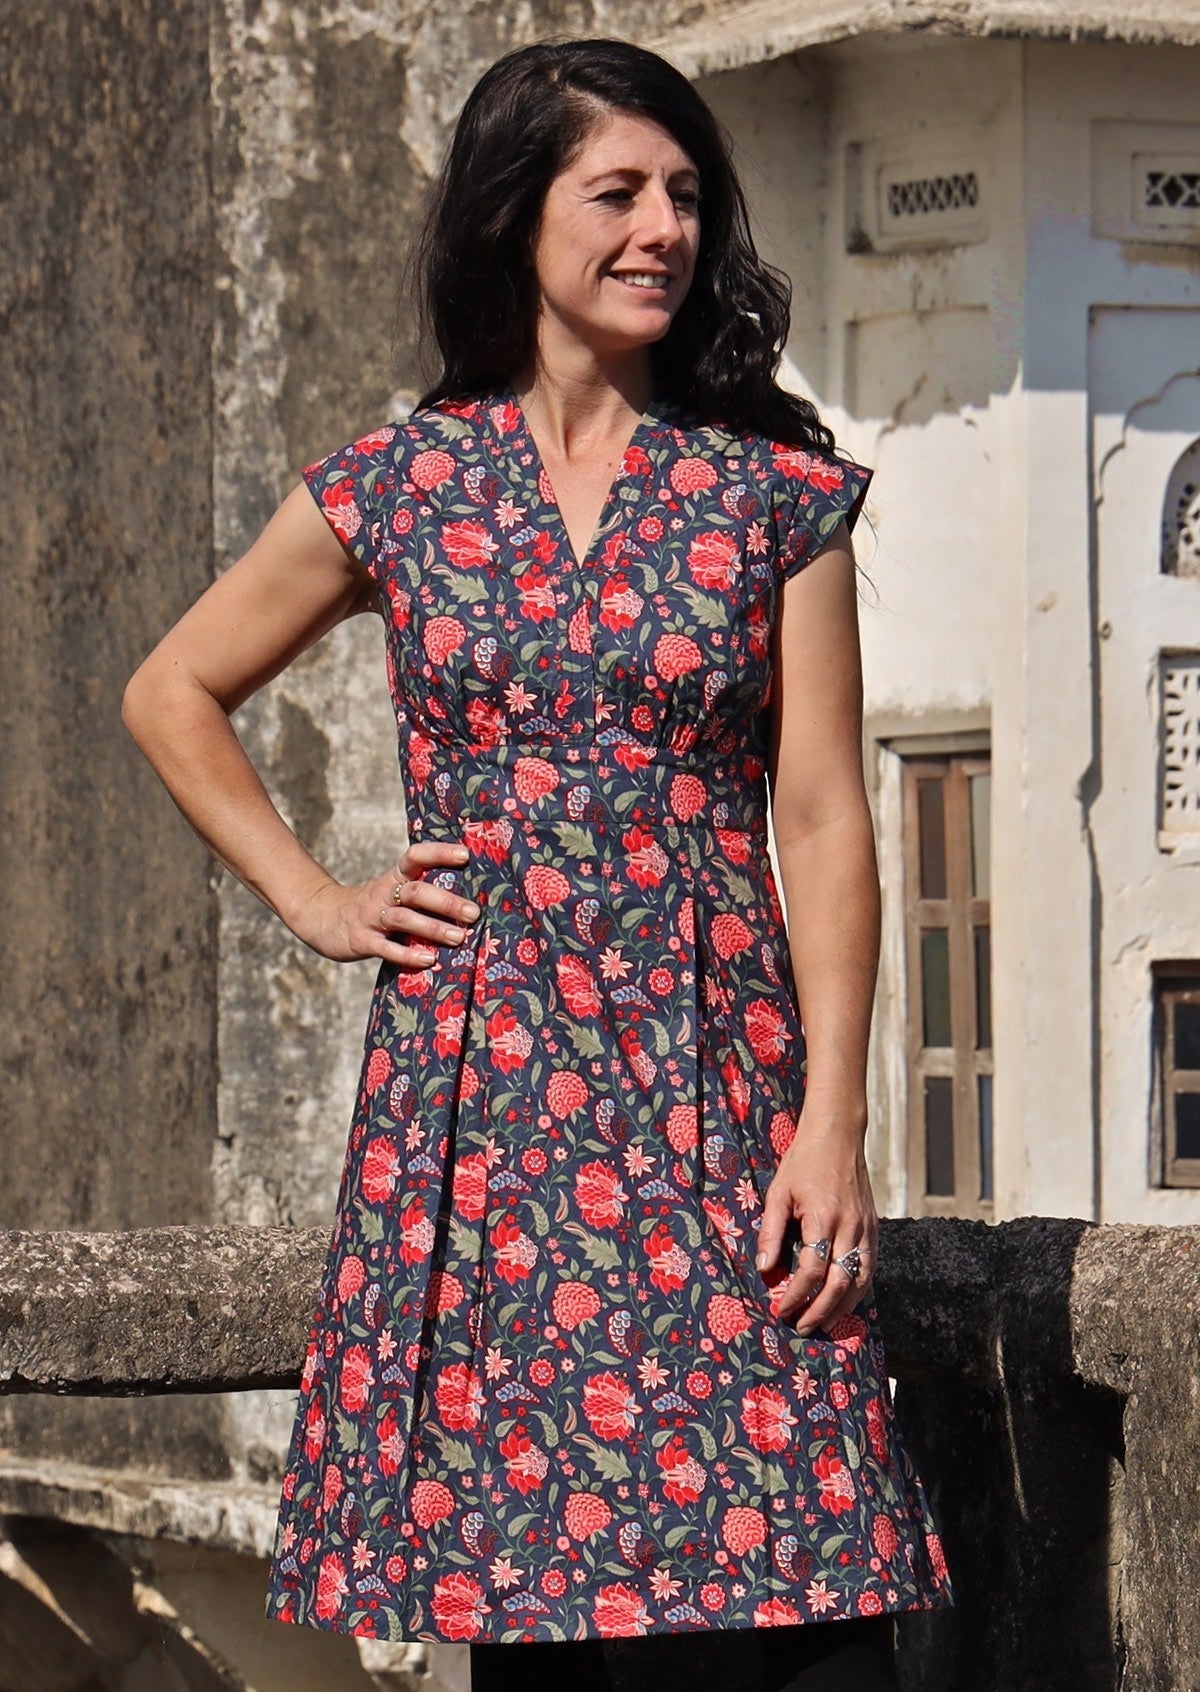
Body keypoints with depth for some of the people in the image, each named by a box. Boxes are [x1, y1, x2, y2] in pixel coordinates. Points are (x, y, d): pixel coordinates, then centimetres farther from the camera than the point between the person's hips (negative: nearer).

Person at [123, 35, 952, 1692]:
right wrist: (313, 900, 9)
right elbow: (172, 697, 19)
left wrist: (834, 1120, -7)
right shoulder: (396, 491, 6)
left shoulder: (779, 492, 4)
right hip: (480, 1097, 1)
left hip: (712, 1095, -1)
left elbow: (823, 822, 0)